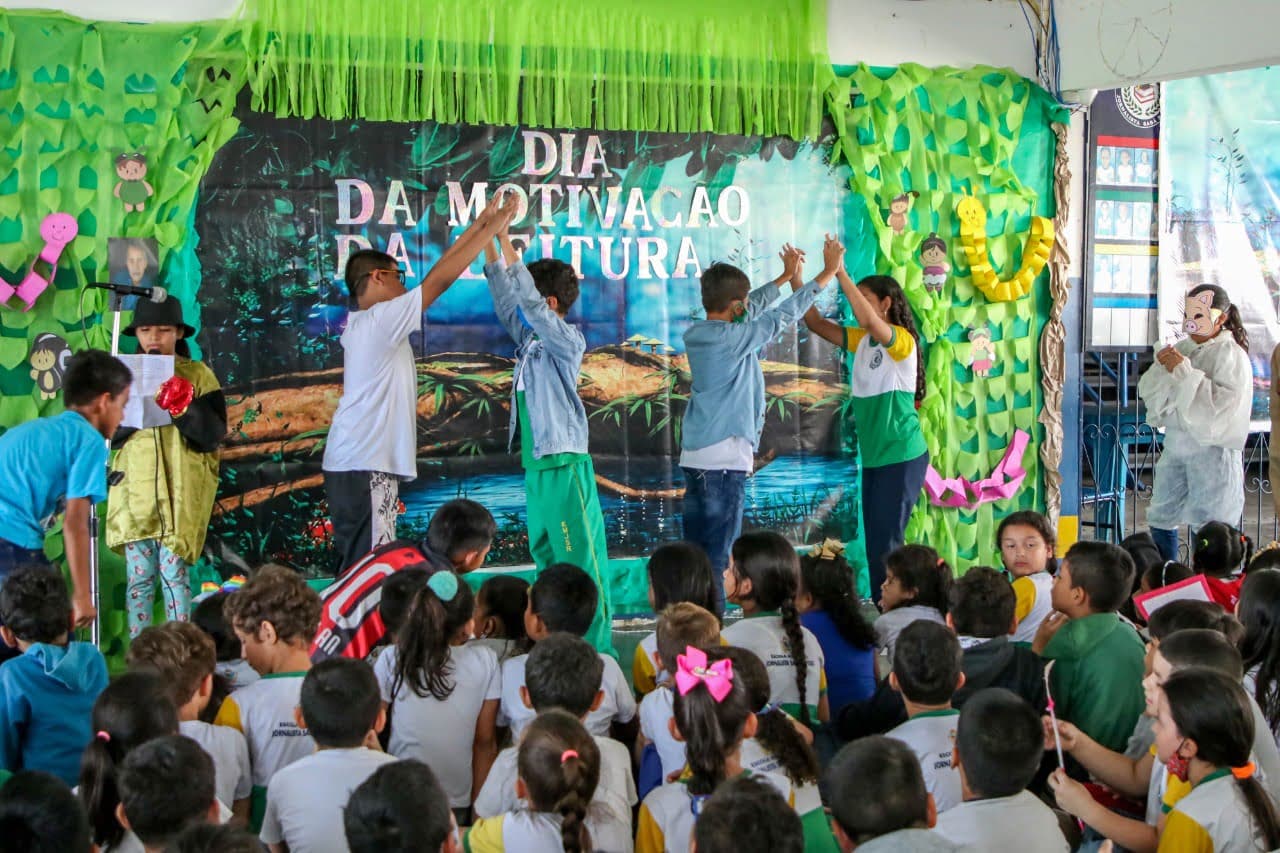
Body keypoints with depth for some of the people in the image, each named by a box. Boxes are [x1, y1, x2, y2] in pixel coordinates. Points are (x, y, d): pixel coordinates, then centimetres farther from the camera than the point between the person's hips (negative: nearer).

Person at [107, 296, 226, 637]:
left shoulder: (197, 376, 4)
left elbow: (214, 434, -3)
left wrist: (184, 408, -18)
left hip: (180, 491, -2)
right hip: (136, 490, 3)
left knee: (173, 573, -5)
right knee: (139, 577, 2)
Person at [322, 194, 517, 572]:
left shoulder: (365, 323, 16)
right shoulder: (380, 319, -11)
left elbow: (434, 275, 19)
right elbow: (441, 279, -11)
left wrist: (478, 224, 19)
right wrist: (492, 228, -3)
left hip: (357, 463, 10)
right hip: (365, 467, -10)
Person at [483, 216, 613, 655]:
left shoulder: (568, 340, -9)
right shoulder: (532, 338, 13)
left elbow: (529, 303, -21)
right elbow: (506, 303, 19)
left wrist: (507, 244, -19)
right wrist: (489, 248, 12)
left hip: (565, 466, -9)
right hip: (537, 466, 9)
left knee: (580, 560, -8)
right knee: (547, 558, 13)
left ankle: (596, 649, -7)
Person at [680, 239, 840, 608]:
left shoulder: (694, 334, 8)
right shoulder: (733, 338, -14)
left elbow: (750, 308, 22)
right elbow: (785, 314, -9)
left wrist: (786, 276, 31)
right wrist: (829, 271, 0)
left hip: (694, 457, 8)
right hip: (726, 459, -8)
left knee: (695, 550, 11)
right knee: (715, 554, -6)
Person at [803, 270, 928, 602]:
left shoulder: (902, 339, -12)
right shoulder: (862, 340, 11)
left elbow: (868, 320, -32)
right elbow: (816, 323, 7)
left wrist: (841, 274, -31)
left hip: (902, 457, -8)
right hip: (874, 457, 8)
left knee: (884, 543, -11)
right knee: (875, 542, 10)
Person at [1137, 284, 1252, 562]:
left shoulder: (1231, 354, -9)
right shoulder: (1182, 349, 10)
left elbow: (1224, 403, -21)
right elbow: (1148, 391, 8)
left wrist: (1185, 372, -21)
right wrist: (1162, 369, -12)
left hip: (1212, 448, -7)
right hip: (1175, 443, 7)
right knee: (1161, 519, 12)